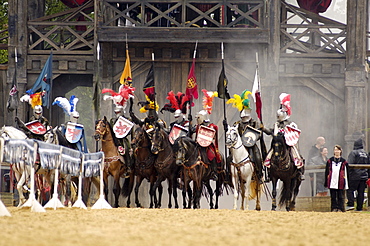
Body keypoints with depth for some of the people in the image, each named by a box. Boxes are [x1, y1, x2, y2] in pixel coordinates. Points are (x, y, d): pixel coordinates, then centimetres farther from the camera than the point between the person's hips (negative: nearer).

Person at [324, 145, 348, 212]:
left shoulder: (343, 161, 4)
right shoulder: (330, 160, 9)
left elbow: (346, 172, 6)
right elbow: (327, 172, 12)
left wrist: (346, 184, 1)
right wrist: (326, 182, 7)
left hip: (340, 182, -2)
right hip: (332, 181, 2)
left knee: (340, 196, -1)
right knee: (333, 196, 4)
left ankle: (340, 208, 3)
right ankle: (334, 208, 9)